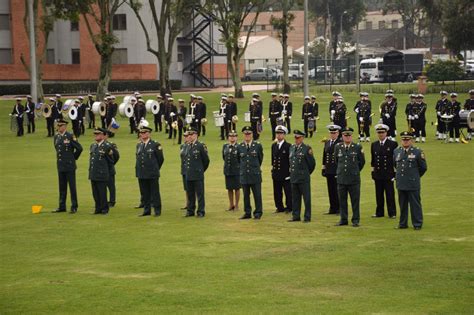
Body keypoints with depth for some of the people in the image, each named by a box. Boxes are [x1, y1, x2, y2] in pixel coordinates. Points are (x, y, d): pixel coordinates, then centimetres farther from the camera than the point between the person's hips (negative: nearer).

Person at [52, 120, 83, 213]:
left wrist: (74, 157, 3)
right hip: (60, 166, 6)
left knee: (72, 186, 0)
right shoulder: (56, 136, 8)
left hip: (69, 166, -6)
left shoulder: (70, 136, -11)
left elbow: (79, 148, -8)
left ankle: (74, 207, 5)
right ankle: (62, 207, 18)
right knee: (62, 187, 12)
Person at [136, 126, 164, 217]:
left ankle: (157, 211, 5)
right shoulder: (139, 145, 11)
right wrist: (138, 170, 16)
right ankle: (146, 210, 16)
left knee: (155, 193, 0)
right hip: (141, 174, 5)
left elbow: (161, 159, 0)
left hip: (152, 174, -5)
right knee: (144, 194, 9)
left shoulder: (155, 145, -6)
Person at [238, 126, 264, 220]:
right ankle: (247, 213, 15)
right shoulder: (240, 147, 4)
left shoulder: (258, 146, -1)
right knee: (246, 195, 7)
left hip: (255, 175, -2)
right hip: (244, 175, 2)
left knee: (257, 195, 0)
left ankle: (258, 213, 8)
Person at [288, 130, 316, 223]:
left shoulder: (307, 149, -9)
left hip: (304, 178, -6)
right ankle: (296, 216, 19)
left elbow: (312, 163, -4)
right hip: (294, 177, 6)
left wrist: (307, 173, 6)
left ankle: (307, 217, 5)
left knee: (306, 198, 0)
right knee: (295, 198, 12)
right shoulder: (292, 148, 11)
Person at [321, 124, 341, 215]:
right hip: (329, 170, 6)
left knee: (337, 190, -3)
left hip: (337, 170, -6)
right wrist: (323, 168, 14)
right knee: (331, 190, 8)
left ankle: (339, 209, 3)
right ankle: (332, 208, 14)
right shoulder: (327, 143, 14)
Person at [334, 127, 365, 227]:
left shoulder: (357, 147, -1)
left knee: (355, 201, 1)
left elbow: (362, 162, 10)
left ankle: (355, 220, 7)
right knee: (342, 201, 7)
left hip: (354, 179, -2)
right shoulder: (338, 147, 5)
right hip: (341, 178, 2)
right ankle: (343, 219, 15)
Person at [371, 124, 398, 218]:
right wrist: (373, 171, 10)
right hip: (378, 174, 4)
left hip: (388, 174, -4)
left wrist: (395, 172, -5)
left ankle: (392, 213, 4)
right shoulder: (374, 145, 11)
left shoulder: (393, 144, -2)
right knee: (379, 195, 7)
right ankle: (379, 213, 14)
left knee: (390, 195, -1)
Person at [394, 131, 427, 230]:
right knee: (402, 205, 11)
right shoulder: (396, 151, 7)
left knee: (415, 205, 1)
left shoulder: (417, 152, -5)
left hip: (413, 184, -4)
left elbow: (423, 167, 5)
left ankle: (417, 224, 8)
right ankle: (403, 223, 19)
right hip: (401, 184, 4)